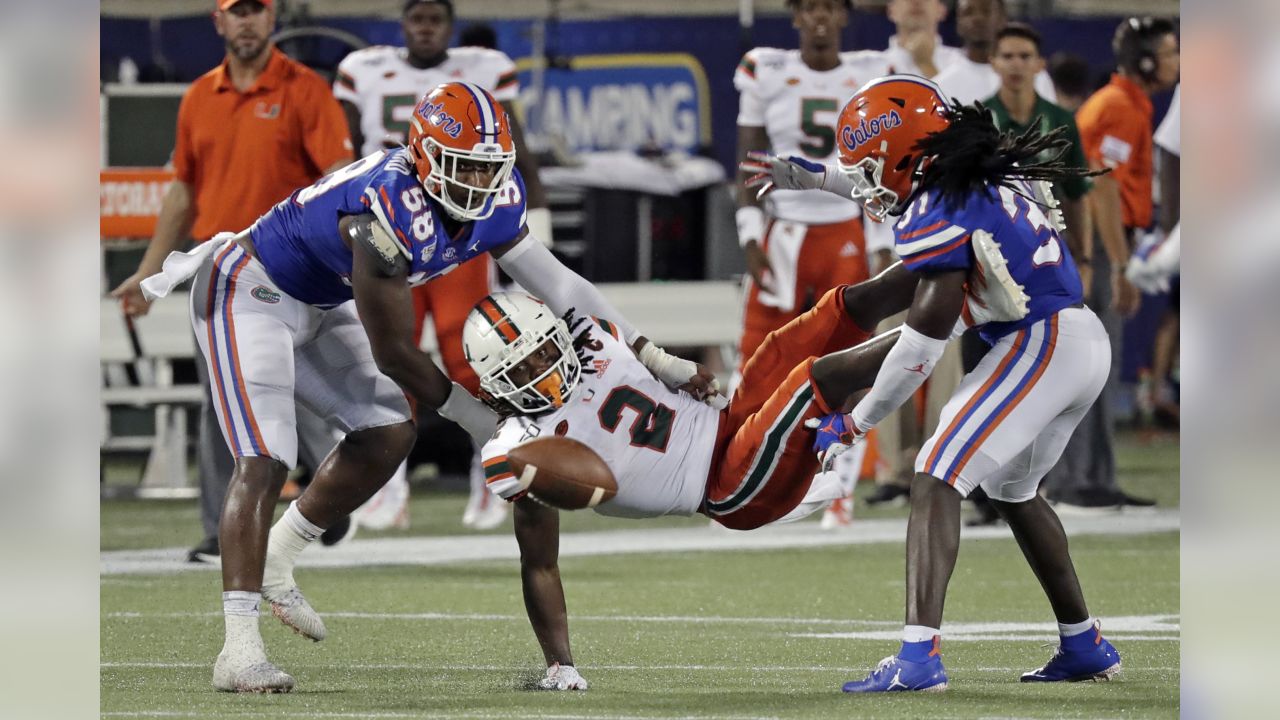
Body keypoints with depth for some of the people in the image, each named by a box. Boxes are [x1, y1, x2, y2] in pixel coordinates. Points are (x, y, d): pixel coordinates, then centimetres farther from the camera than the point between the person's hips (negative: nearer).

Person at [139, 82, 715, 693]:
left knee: (388, 434, 9)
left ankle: (272, 565, 25)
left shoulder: (495, 201, -11)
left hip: (318, 307, 9)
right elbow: (394, 352, -26)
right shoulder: (388, 213, -36)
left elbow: (555, 283, 1)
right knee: (264, 460, -19)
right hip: (251, 293, -9)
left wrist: (657, 361, 0)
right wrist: (478, 421, -14)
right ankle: (239, 651, -25)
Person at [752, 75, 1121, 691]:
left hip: (1038, 345, -9)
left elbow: (921, 346, -14)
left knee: (936, 479, -12)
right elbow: (903, 192, 36)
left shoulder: (938, 215, -12)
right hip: (1089, 341, 9)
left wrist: (853, 425, -5)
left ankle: (919, 657, -26)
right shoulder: (997, 173, 13)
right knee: (1011, 489, 27)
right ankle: (1085, 646, 32)